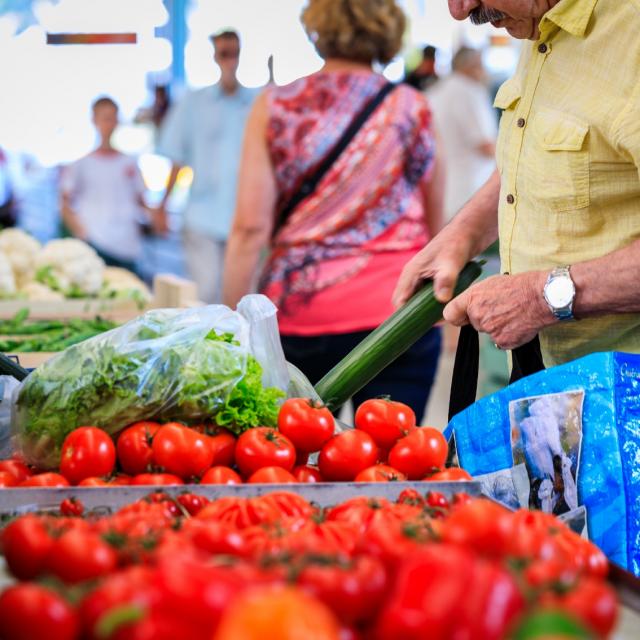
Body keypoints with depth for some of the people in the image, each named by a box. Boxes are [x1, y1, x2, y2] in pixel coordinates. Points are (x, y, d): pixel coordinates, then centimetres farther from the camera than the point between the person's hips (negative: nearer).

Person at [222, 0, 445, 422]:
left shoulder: (275, 106, 2)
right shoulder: (411, 108, 4)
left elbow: (250, 228, -4)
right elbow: (435, 229, 12)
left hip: (297, 310, 0)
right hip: (395, 309, 0)